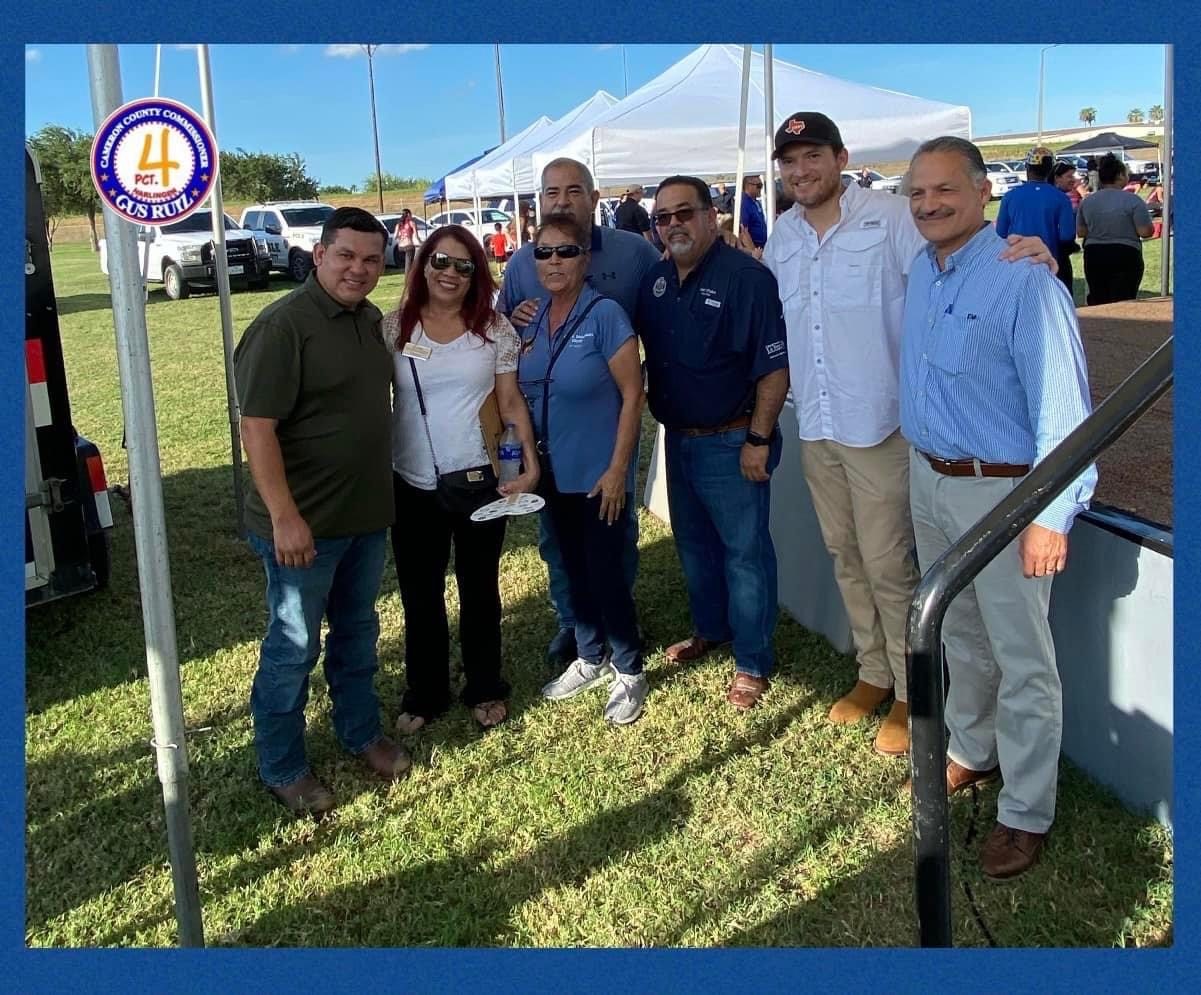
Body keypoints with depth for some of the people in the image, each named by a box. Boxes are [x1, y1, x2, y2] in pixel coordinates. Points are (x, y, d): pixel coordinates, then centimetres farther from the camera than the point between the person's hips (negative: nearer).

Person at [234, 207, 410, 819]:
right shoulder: (282, 326, -18)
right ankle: (281, 769, 21)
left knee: (357, 631, 21)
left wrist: (383, 493, 17)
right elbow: (257, 428, -22)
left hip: (367, 515, 8)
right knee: (293, 648, 5)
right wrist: (284, 518, -25)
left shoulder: (370, 319, 6)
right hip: (304, 523, -7)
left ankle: (361, 732, 39)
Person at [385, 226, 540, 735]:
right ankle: (424, 694, 29)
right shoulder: (395, 327, -1)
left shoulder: (495, 328, -2)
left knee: (480, 589, 14)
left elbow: (511, 402, 0)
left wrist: (531, 461, -11)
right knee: (420, 596, 12)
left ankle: (485, 690, 31)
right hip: (412, 484, 1)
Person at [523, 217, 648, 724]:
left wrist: (618, 467, -18)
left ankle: (629, 672, 20)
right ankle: (590, 659, 35)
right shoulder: (532, 320, 3)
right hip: (554, 472, 6)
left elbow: (632, 394, -15)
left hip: (600, 473, -6)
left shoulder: (605, 314, -15)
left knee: (606, 573, 1)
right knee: (574, 569, 17)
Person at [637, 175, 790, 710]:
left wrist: (758, 440, -19)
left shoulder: (747, 277, -16)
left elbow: (774, 366, -18)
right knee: (692, 544, 20)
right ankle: (710, 628, 41)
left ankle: (753, 662, 16)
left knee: (745, 552, 4)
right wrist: (650, 398, 5)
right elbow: (643, 353, 17)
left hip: (731, 442, -7)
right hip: (679, 439, 7)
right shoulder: (655, 280, 5)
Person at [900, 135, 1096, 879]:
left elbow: (1063, 405, -23)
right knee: (960, 635, 23)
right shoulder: (921, 273, 5)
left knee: (1023, 658, 4)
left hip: (1002, 490, -8)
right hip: (930, 481, 8)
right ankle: (971, 752, 43)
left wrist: (1051, 515, -25)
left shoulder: (1022, 281, -21)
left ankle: (1027, 812, 18)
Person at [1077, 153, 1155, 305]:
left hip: (1094, 257, 5)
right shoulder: (1133, 200, -10)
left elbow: (1080, 232, 10)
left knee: (1097, 302, 10)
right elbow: (1145, 232, -11)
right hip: (1125, 257, -4)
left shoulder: (1087, 201, 4)